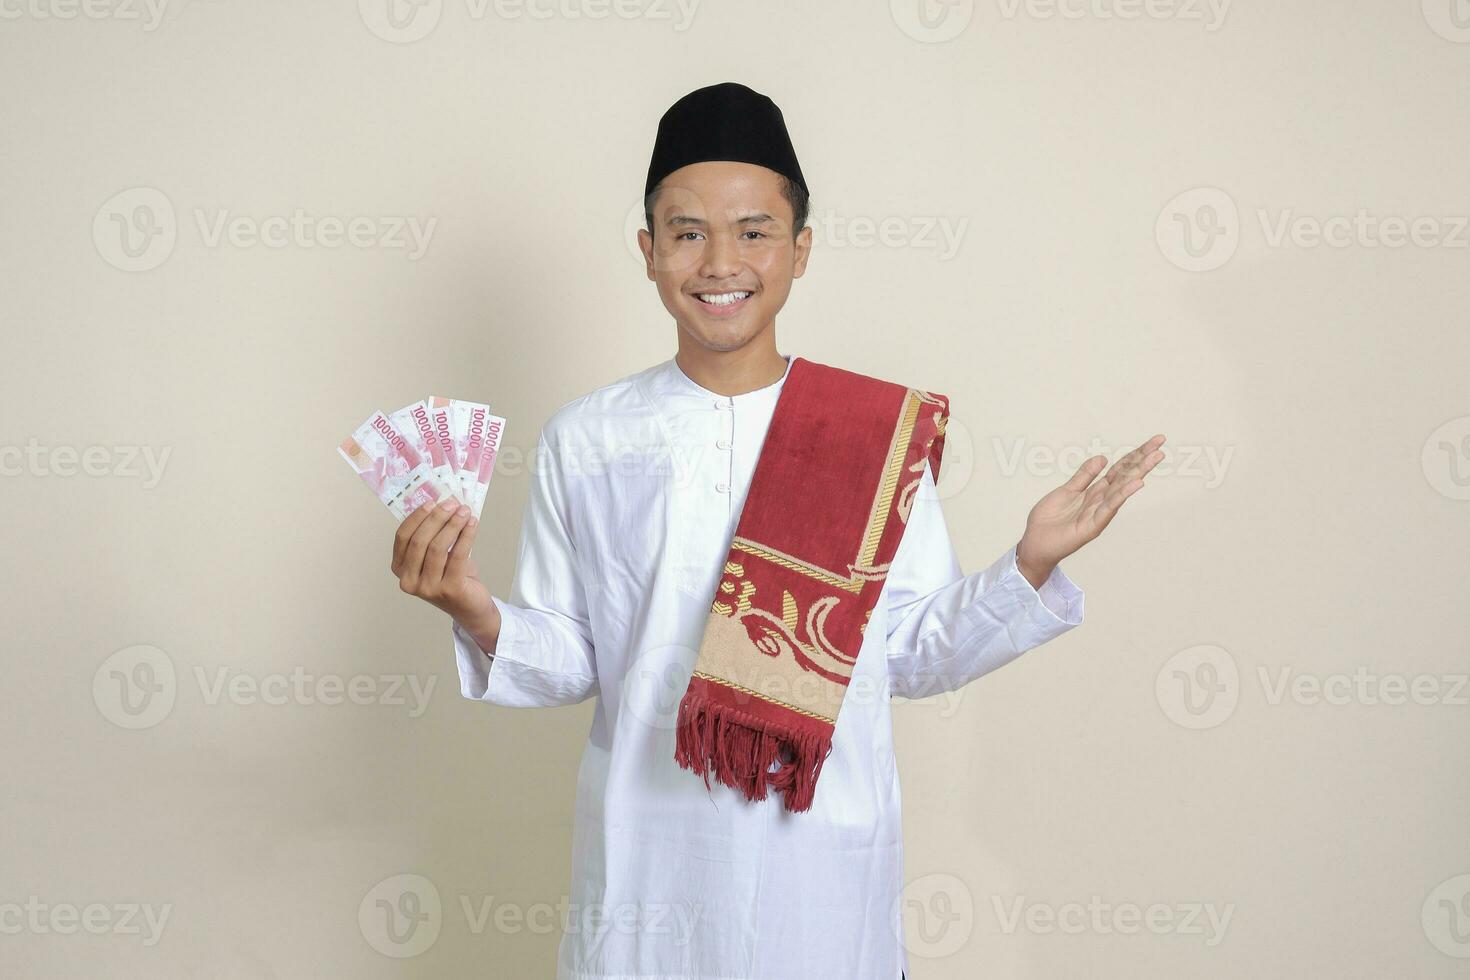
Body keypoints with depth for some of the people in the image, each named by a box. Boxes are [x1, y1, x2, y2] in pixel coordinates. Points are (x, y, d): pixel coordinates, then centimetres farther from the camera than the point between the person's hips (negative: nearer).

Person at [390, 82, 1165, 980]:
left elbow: (914, 654, 2)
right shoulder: (584, 440, 0)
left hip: (825, 849, 0)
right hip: (647, 848, 1)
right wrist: (479, 619, -15)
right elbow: (569, 660, 3)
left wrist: (1030, 566, -11)